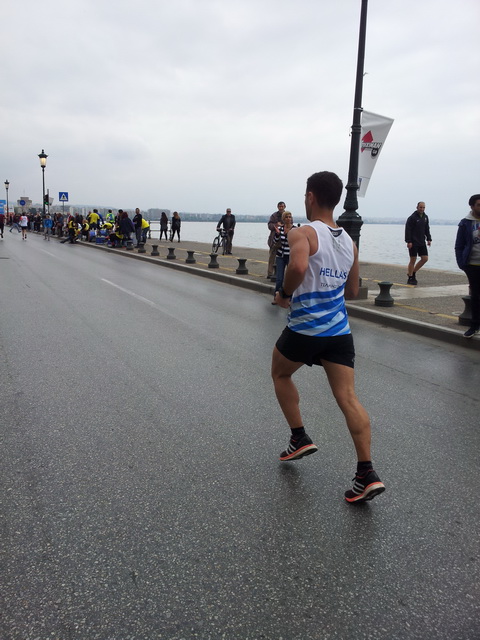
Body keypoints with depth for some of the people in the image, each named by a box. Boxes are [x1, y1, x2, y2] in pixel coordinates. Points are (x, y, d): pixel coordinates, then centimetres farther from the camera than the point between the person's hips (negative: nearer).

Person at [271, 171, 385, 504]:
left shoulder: (302, 233, -9)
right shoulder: (350, 242, 11)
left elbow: (298, 266, -31)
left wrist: (285, 293, -13)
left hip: (304, 328, -5)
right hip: (340, 330, 5)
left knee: (280, 374, 22)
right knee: (348, 397, 3)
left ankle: (300, 438, 23)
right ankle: (367, 473, -2)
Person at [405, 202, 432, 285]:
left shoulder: (425, 217, 11)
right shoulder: (412, 218, -10)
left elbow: (427, 229, 19)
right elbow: (407, 230, -14)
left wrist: (429, 239, 10)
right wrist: (408, 241, -21)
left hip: (422, 242, 7)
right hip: (413, 243, -7)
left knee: (425, 258, 3)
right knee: (413, 260, -2)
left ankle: (413, 272, 18)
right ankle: (410, 278, 7)